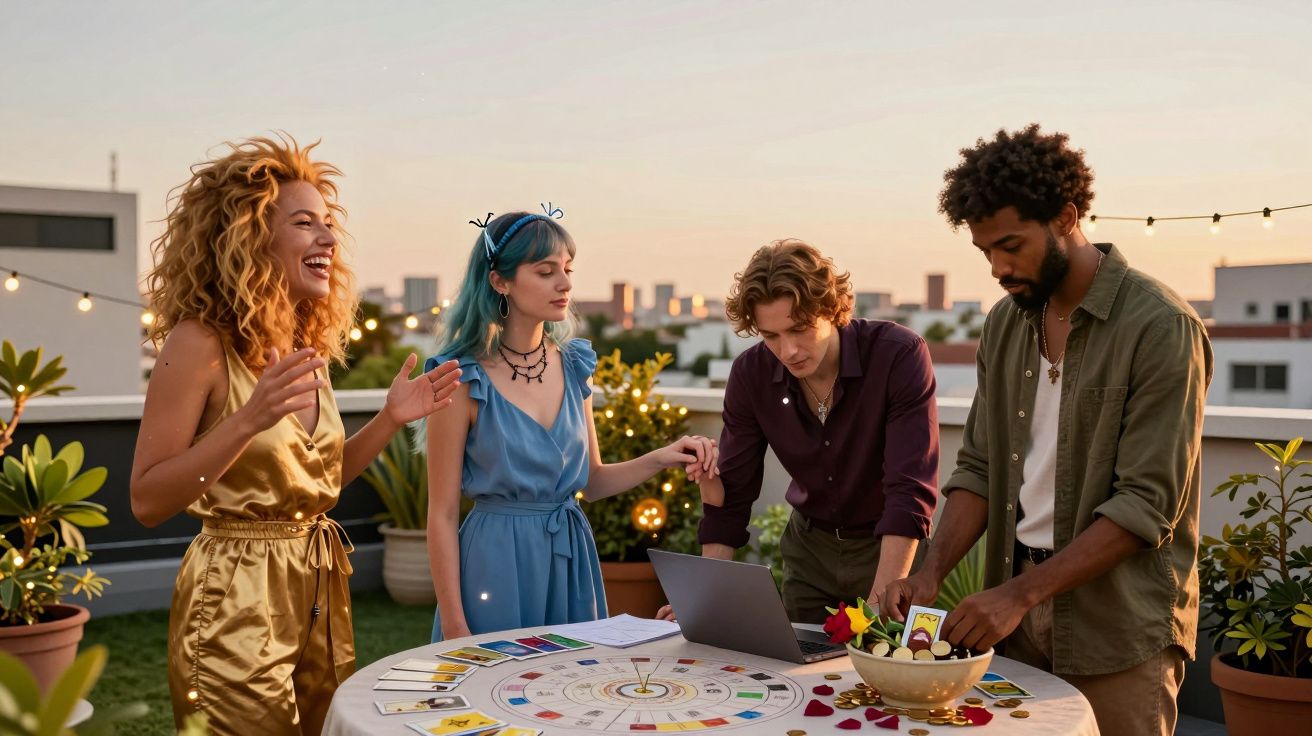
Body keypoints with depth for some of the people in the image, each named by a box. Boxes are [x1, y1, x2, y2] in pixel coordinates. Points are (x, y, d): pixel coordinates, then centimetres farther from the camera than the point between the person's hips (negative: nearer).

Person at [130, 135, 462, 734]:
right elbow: (147, 502, -17)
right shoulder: (200, 344, -15)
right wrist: (248, 420, -28)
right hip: (236, 601, -7)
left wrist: (390, 419, 3)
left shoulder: (309, 347, 6)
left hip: (319, 594, 7)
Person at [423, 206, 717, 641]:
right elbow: (442, 514, -9)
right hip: (496, 563, -5)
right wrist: (454, 627, -12)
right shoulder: (463, 377, -12)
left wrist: (659, 459, -5)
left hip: (571, 558, 5)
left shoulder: (575, 365, 4)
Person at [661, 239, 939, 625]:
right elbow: (731, 492, -7)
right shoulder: (750, 373, -14)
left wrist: (879, 606, -37)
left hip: (893, 548, -3)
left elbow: (910, 492, -30)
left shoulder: (900, 356, -26)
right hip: (809, 545, 3)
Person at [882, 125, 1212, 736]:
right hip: (1018, 616, 5)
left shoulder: (1161, 328, -14)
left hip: (1118, 631, -5)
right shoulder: (1005, 324, 7)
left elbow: (1146, 507, -18)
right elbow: (979, 467, 9)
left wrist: (1020, 593, -21)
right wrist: (931, 572, -6)